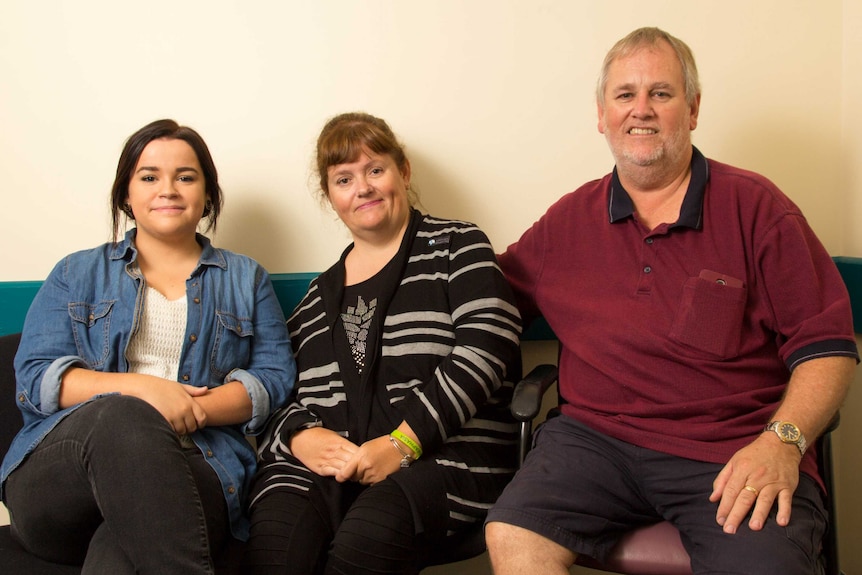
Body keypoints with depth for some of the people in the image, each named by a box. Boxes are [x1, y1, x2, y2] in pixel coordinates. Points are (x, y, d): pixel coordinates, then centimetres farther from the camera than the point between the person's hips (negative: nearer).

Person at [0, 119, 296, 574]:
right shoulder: (77, 275, 21)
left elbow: (275, 379, 9)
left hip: (195, 467, -1)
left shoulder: (246, 280, 22)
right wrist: (138, 390, -11)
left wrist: (192, 409, -10)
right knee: (124, 417, -36)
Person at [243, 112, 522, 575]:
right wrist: (300, 436, -5)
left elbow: (483, 351, -6)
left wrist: (402, 442, -13)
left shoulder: (456, 247, 10)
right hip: (320, 462, 3)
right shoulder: (318, 295, 26)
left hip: (441, 455, -3)